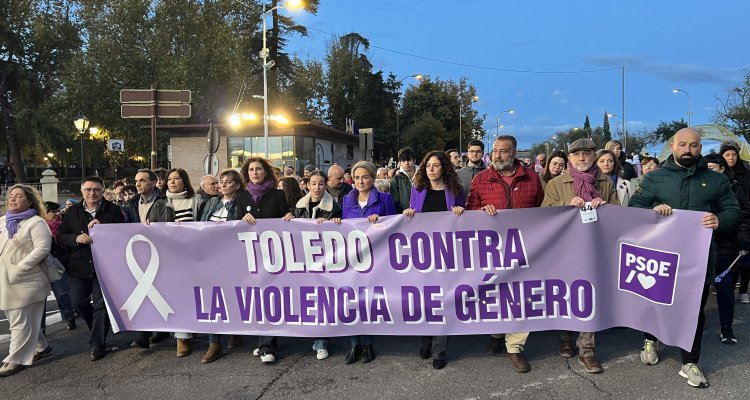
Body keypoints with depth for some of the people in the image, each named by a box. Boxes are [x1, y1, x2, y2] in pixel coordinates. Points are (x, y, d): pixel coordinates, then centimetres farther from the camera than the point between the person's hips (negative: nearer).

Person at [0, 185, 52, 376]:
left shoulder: (36, 222, -7)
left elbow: (42, 248, -17)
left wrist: (19, 268, -20)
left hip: (25, 281, -8)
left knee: (21, 322, -2)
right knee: (17, 320, 16)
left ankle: (16, 359, 6)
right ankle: (40, 346, 29)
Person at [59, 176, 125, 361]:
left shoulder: (113, 210, -2)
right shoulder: (72, 212, 7)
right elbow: (61, 236, 5)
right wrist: (77, 238, -15)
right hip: (78, 266, 3)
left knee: (101, 304, 0)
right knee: (78, 302, 8)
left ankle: (97, 345, 9)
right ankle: (98, 330, 36)